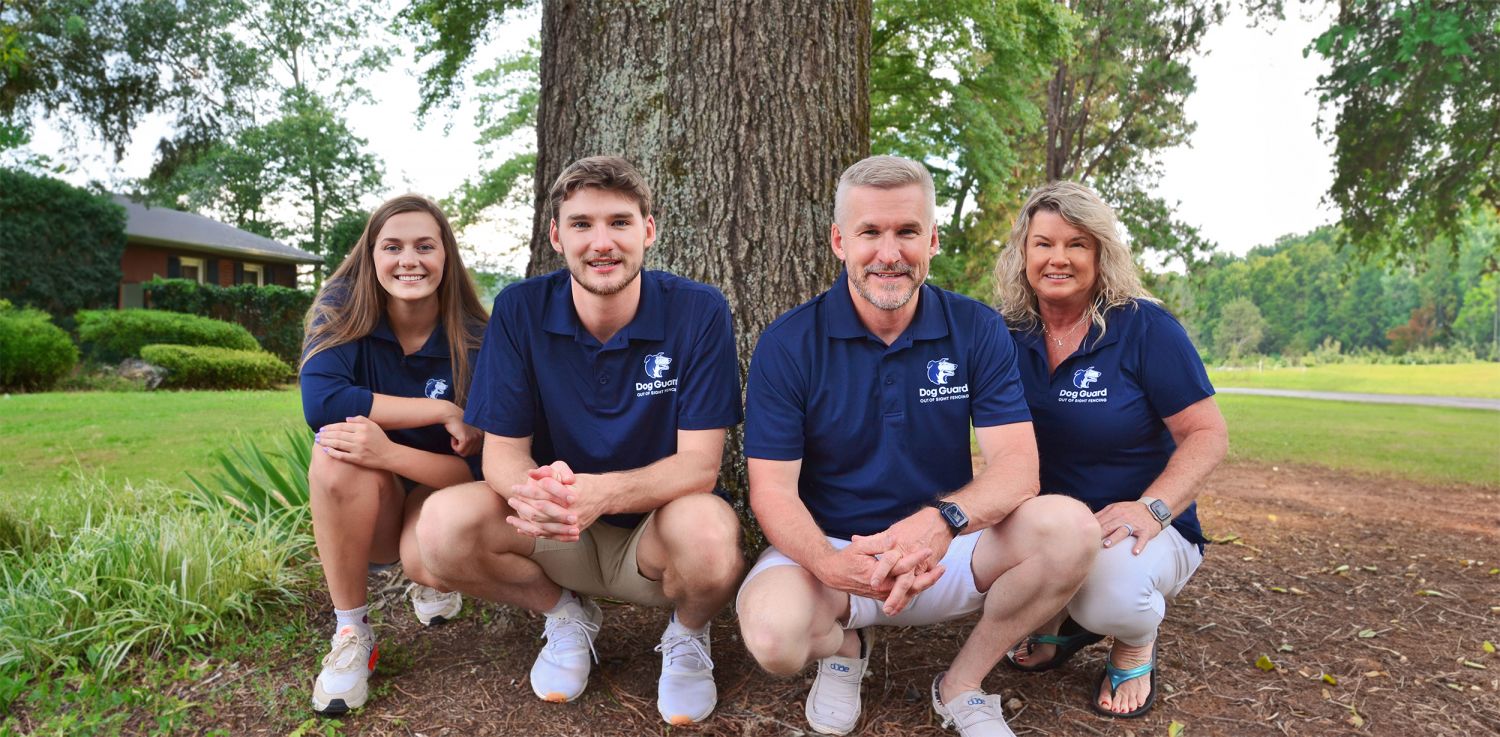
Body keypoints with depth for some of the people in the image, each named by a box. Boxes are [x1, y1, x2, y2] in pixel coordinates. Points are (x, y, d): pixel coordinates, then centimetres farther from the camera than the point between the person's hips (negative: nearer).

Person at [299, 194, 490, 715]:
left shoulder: (475, 341, -18)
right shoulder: (343, 310, -14)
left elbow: (483, 464, -20)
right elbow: (319, 402, -31)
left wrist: (390, 453, -37)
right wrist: (442, 411, -30)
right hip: (365, 511, 1)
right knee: (336, 453, -32)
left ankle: (430, 578, 10)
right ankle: (351, 633, -16)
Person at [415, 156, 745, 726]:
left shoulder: (699, 311, -15)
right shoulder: (519, 310, -9)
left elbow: (699, 464, -19)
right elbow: (502, 449, -9)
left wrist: (599, 492, -39)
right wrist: (531, 490, -35)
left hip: (656, 532, -2)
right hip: (557, 534, 3)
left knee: (708, 532, -36)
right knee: (444, 524, -24)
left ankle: (688, 634, 3)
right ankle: (565, 615, 8)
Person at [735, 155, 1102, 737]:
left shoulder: (977, 331, -4)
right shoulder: (788, 344, -9)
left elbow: (1016, 464, -13)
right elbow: (772, 488, -13)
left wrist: (943, 519, -37)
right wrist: (830, 563, -35)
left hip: (944, 555, 3)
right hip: (827, 546, -2)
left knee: (1070, 528, -24)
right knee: (772, 636, -34)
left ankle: (962, 686, -1)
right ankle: (841, 646, 6)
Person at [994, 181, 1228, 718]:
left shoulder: (1144, 327, -11)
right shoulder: (1009, 336, 0)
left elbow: (1208, 435, -11)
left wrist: (1151, 508, -27)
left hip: (1139, 531, -3)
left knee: (1109, 583, -37)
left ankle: (1136, 645, 4)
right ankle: (1055, 622, 8)